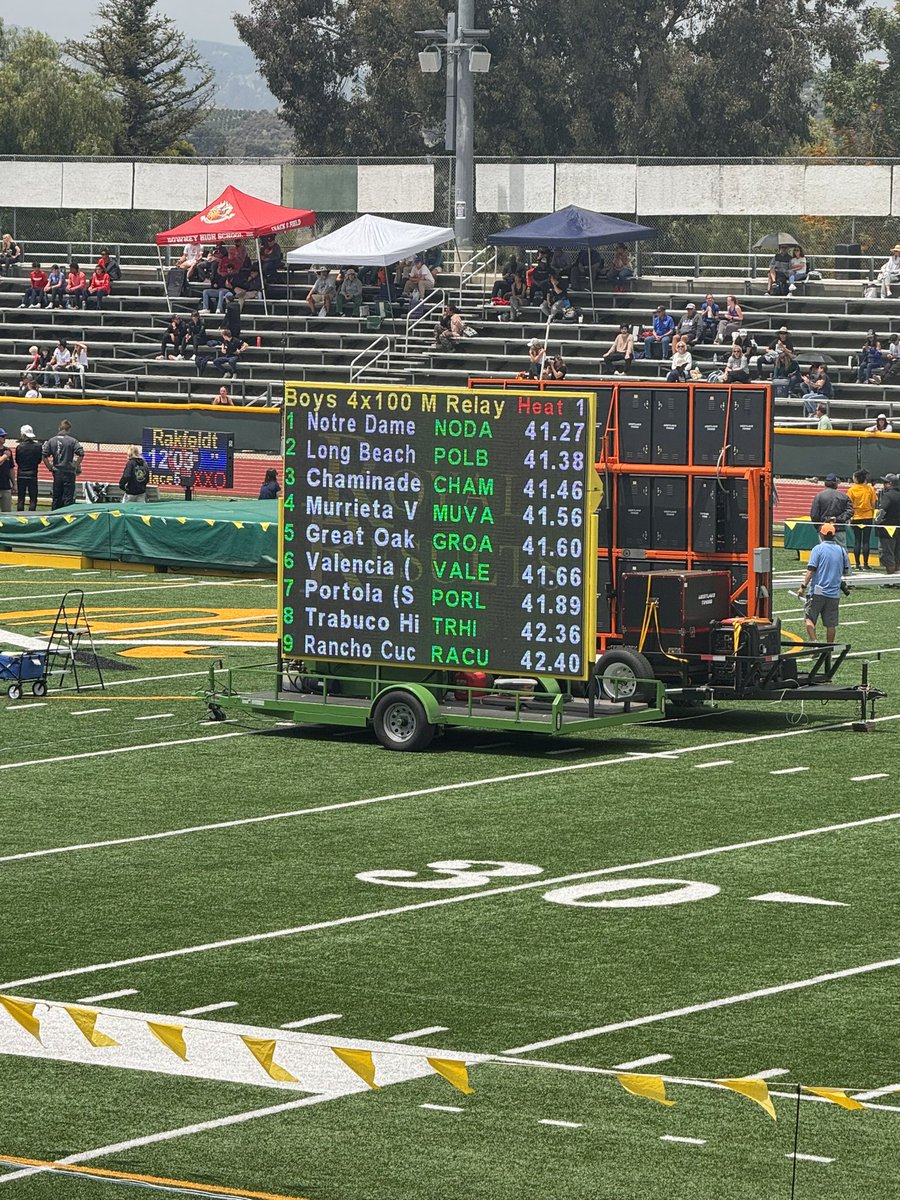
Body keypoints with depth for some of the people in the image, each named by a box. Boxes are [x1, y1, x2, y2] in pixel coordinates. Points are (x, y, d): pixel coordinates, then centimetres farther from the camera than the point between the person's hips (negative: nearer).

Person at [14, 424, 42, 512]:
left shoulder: (19, 447, -9)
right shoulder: (38, 446, -7)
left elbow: (17, 461, 1)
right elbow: (39, 460, 4)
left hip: (21, 475, 0)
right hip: (33, 475, 0)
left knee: (21, 499, 7)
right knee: (33, 499, 3)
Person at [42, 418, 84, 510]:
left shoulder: (51, 441, 4)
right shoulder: (72, 441, -7)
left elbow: (44, 456, 0)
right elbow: (81, 454, -18)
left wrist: (50, 468, 7)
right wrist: (76, 466, -7)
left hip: (57, 473, 3)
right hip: (69, 473, -3)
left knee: (56, 499, 11)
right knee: (68, 498, -1)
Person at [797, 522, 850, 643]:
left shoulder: (818, 549, -6)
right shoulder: (841, 550, 6)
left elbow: (811, 570, -12)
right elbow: (847, 571, 14)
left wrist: (803, 587, -9)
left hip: (818, 591, -4)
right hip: (834, 592, 4)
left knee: (809, 618, 4)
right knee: (831, 624, 8)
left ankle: (813, 642, -12)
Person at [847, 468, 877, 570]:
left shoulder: (851, 490, -7)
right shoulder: (870, 489, -3)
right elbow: (873, 504, 1)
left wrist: (850, 517, 4)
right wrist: (872, 516, 12)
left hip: (855, 518, 0)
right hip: (868, 517, 0)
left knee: (857, 541, 6)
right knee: (866, 541, 2)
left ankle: (857, 564, 4)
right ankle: (865, 564, -1)